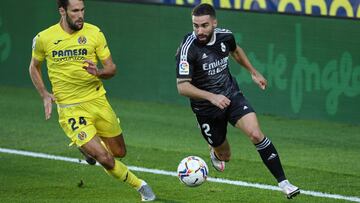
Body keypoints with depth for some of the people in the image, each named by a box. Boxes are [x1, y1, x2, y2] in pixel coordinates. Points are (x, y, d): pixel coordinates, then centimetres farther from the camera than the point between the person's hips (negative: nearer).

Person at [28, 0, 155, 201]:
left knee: (119, 152, 15)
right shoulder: (44, 39, -7)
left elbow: (112, 69, -1)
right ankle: (139, 185, 11)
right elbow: (34, 67, 12)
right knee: (105, 159, -13)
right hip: (70, 108, -3)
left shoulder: (94, 33, -6)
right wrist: (44, 95, -2)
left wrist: (99, 72, -24)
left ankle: (89, 145, 44)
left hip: (97, 101, 3)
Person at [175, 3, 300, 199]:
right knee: (224, 156, 11)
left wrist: (254, 72, 21)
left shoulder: (225, 36, -8)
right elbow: (182, 87, -27)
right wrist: (212, 97, -38)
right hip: (206, 108, -2)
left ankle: (283, 182, -14)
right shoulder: (188, 48, -24)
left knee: (256, 134, -20)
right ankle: (216, 151, 51)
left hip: (231, 95, 2)